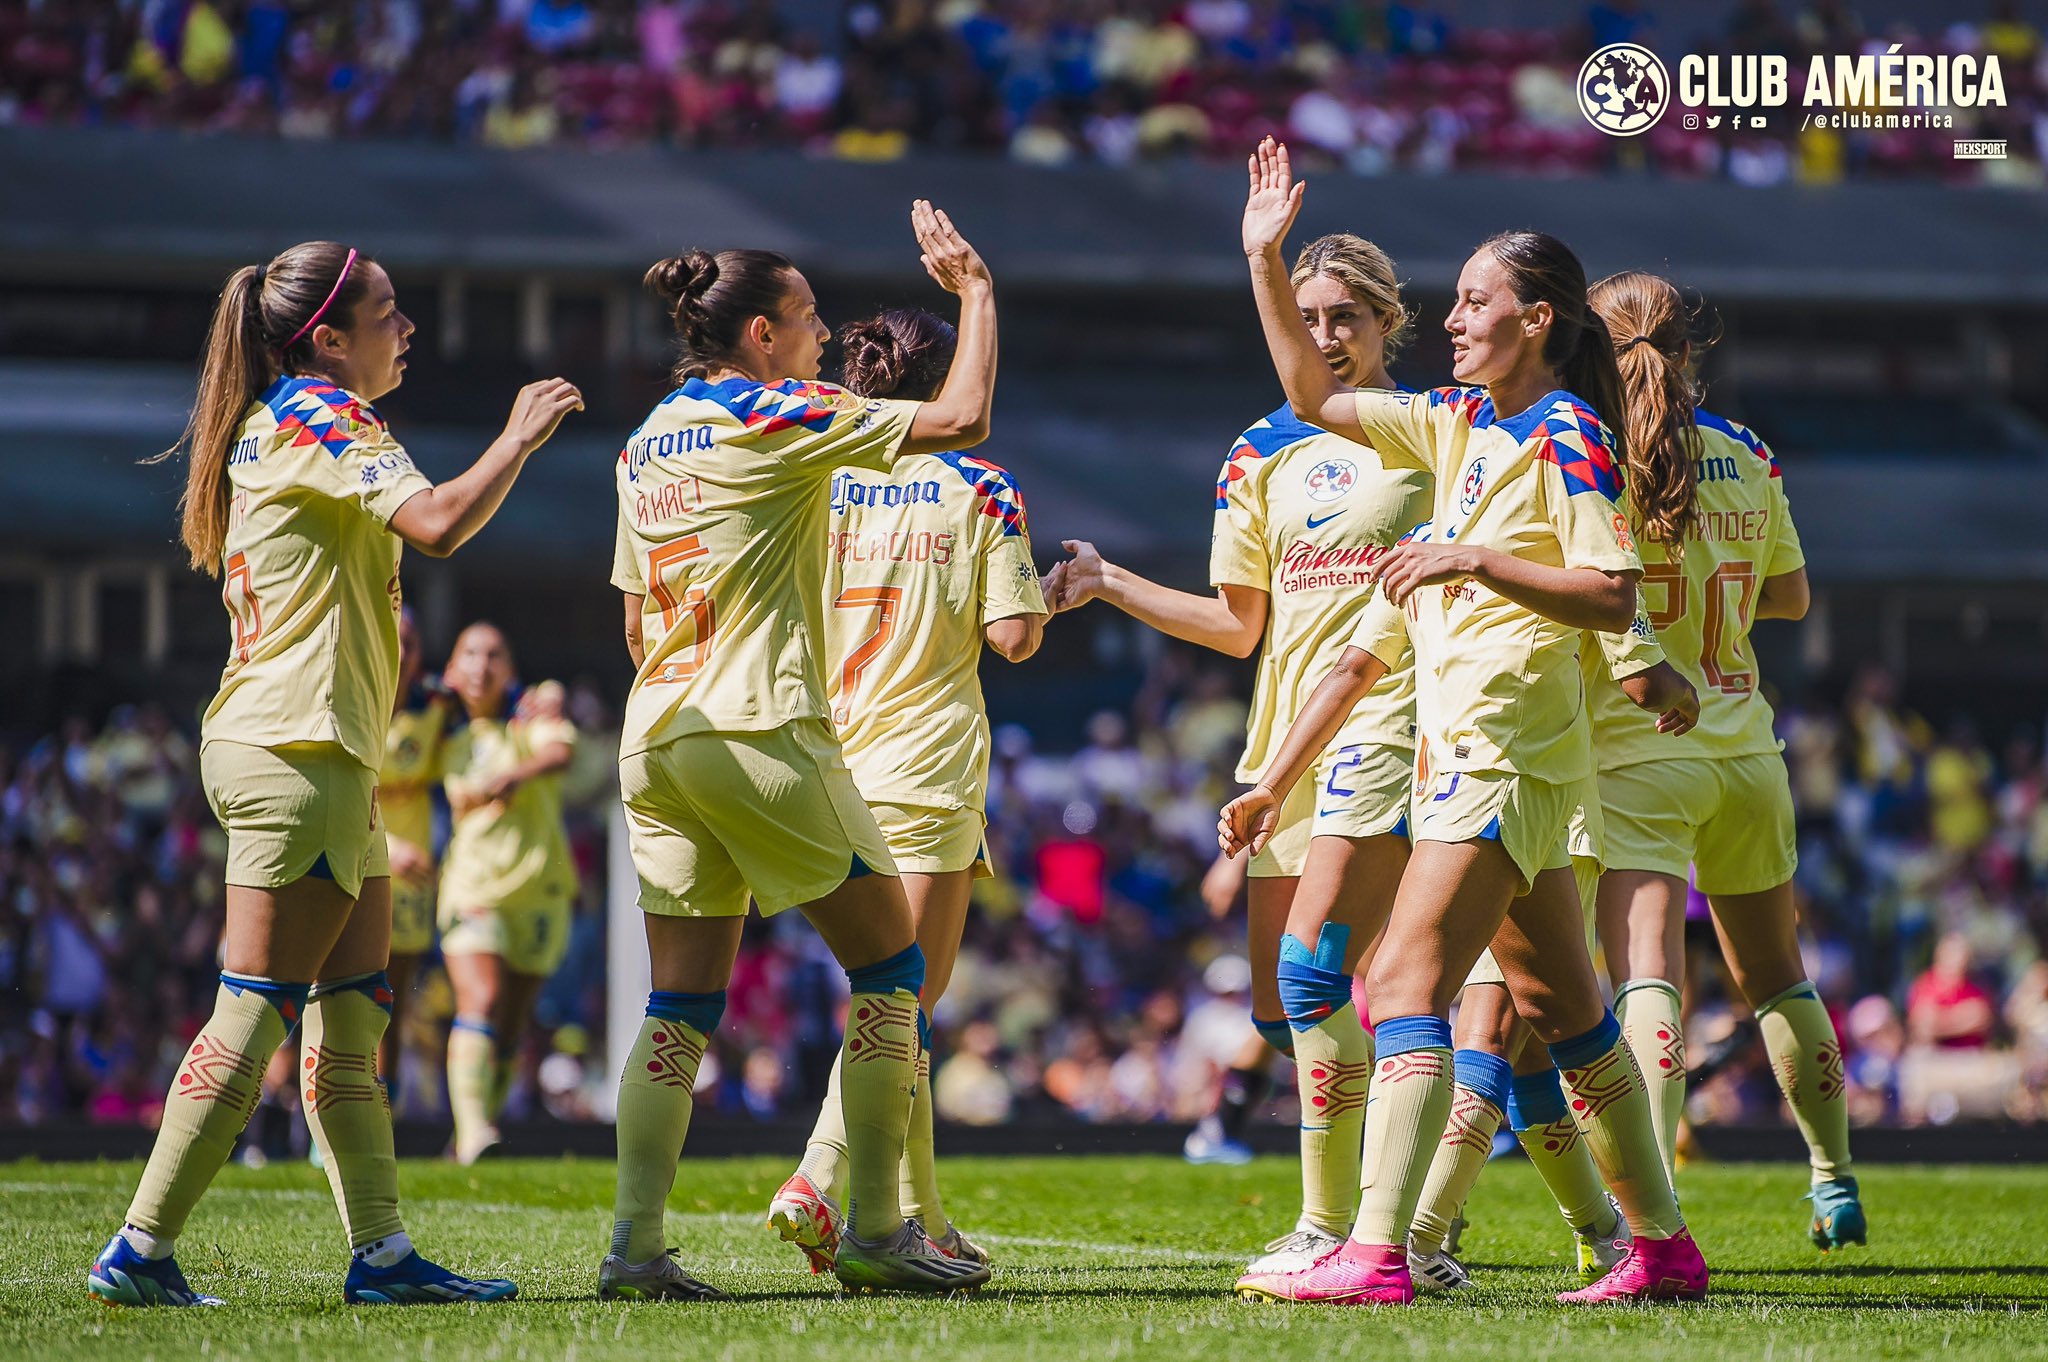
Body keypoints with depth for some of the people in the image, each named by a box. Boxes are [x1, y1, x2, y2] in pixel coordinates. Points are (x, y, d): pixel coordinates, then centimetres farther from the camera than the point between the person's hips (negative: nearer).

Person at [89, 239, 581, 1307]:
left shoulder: (271, 427, 18)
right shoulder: (323, 419, -11)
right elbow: (438, 524, -24)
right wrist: (521, 436, -12)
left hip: (321, 754, 11)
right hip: (297, 753, -11)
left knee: (353, 1008, 8)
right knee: (256, 1010, -10)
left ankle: (379, 1251, 7)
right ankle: (139, 1251, -11)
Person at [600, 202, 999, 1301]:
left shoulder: (645, 443, 15)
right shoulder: (775, 422, -8)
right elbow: (961, 418, -11)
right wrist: (975, 290, 0)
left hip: (654, 740, 8)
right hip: (761, 735, -8)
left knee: (681, 1003, 8)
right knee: (889, 961, 4)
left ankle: (635, 1244, -3)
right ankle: (874, 1230, 2)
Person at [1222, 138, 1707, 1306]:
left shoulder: (1567, 435, -9)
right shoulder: (1460, 423, 14)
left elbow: (1613, 597, -17)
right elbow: (1316, 395, 19)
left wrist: (1474, 562, -23)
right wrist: (1265, 260, 12)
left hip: (1508, 748, -9)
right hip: (1465, 743, 9)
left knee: (1407, 982, -16)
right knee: (1562, 1008, 12)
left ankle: (1377, 1252, -22)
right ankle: (1664, 1244, 18)